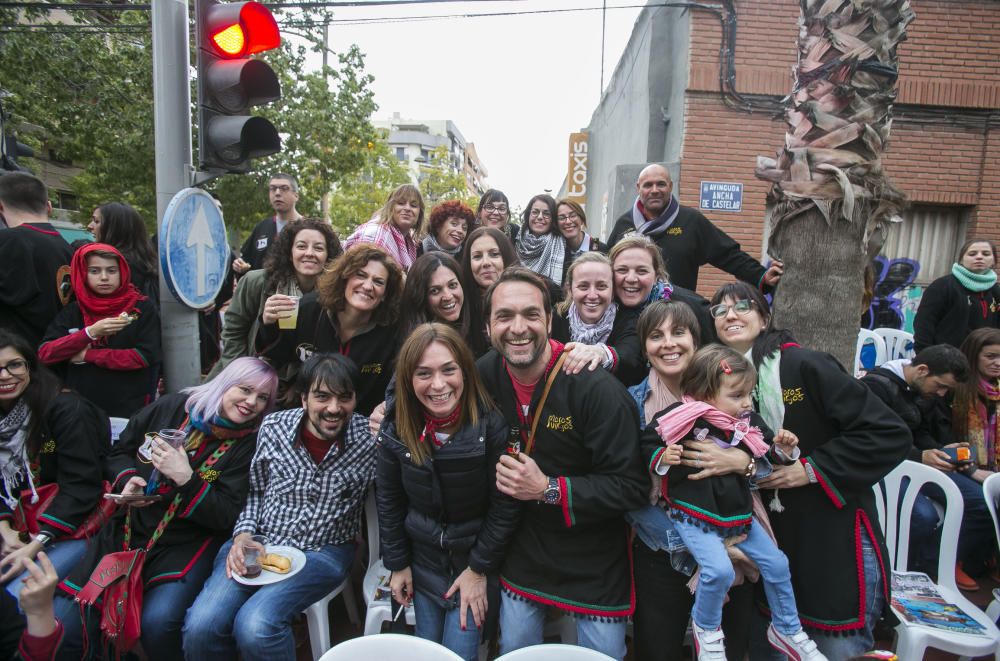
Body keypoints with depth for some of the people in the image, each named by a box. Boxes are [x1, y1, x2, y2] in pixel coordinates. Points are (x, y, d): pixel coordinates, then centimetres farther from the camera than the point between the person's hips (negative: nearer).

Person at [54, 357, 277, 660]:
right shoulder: (172, 407, 0)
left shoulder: (249, 445, -7)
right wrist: (127, 480, -6)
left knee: (158, 623, -26)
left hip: (184, 545, -3)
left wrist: (186, 478, -21)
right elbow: (118, 453, 14)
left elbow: (226, 516, -11)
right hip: (126, 531, 3)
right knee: (64, 620, -10)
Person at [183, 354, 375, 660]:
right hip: (258, 543, 3)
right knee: (200, 626, -19)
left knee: (255, 627, -26)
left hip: (323, 552, -3)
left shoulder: (368, 439, -12)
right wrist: (243, 534, -7)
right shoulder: (274, 427, -4)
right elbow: (255, 490, 10)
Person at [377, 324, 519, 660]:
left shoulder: (491, 426, -24)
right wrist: (397, 564, 4)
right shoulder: (396, 430, -12)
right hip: (423, 561, 3)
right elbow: (388, 502, 2)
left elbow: (505, 505, -15)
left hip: (475, 560, -3)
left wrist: (478, 569, -10)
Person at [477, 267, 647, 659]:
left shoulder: (596, 388, -25)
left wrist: (549, 489, -28)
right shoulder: (484, 374, -9)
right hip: (523, 552, 4)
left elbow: (631, 487, -23)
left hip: (594, 564, -3)